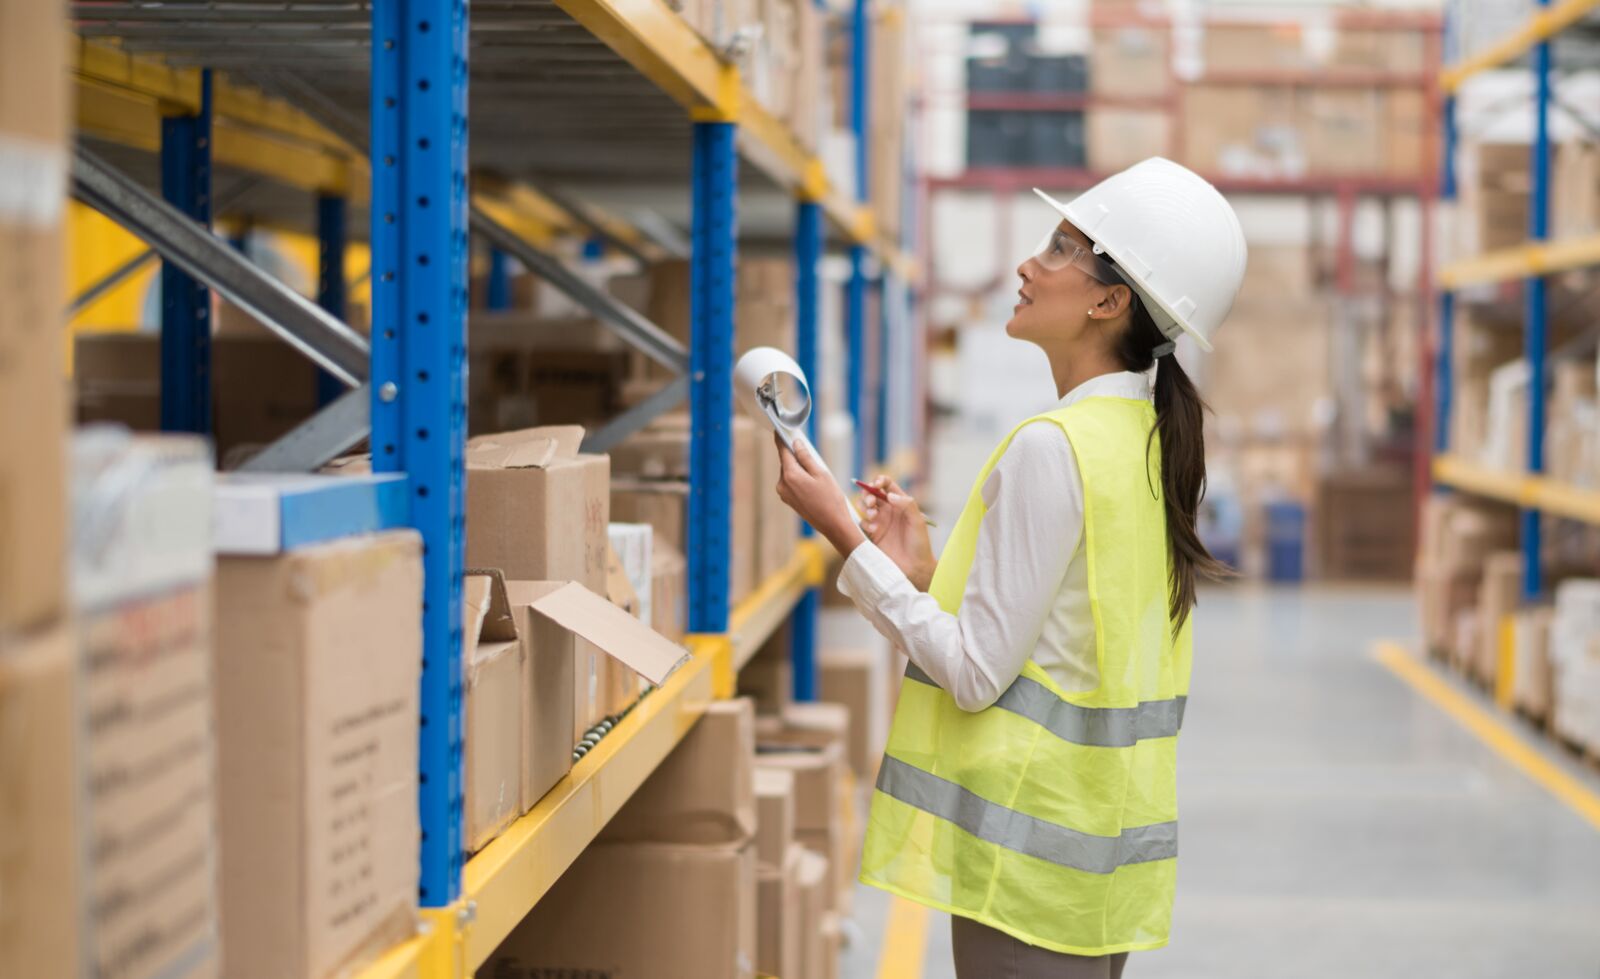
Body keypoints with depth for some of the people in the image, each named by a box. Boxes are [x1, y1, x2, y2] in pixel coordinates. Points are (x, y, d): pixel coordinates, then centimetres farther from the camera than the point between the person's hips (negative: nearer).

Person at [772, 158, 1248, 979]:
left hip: (1033, 842, -9)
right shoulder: (1151, 439, 9)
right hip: (1106, 839, 9)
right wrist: (925, 570, 11)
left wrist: (848, 540, -12)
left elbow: (974, 674, -18)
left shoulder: (1051, 449, -18)